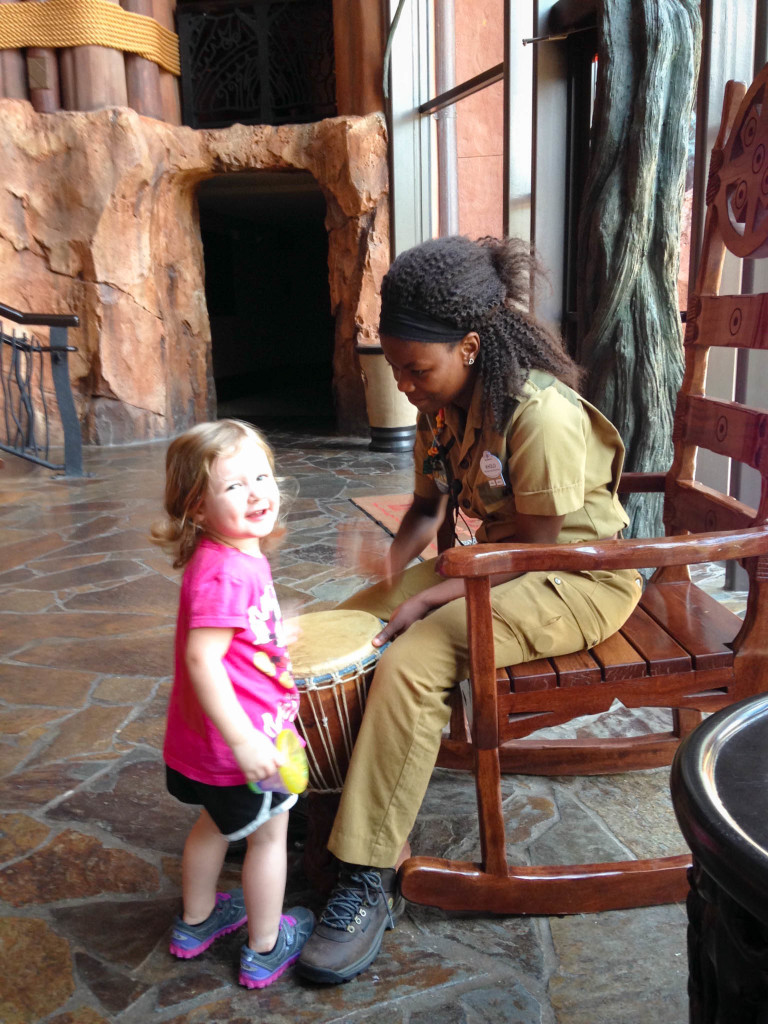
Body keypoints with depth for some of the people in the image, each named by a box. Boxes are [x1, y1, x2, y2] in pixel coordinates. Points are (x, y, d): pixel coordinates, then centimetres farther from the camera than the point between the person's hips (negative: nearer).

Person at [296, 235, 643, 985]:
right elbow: (429, 504, 8)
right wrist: (390, 570, -9)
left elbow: (536, 551, -22)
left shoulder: (542, 414, -27)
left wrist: (429, 600, -23)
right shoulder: (442, 404, -1)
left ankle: (371, 882, -15)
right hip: (499, 559, 9)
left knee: (410, 663, -28)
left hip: (579, 577, -8)